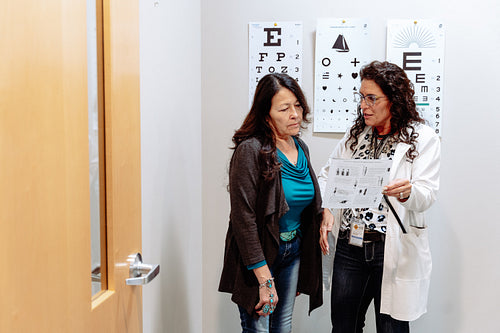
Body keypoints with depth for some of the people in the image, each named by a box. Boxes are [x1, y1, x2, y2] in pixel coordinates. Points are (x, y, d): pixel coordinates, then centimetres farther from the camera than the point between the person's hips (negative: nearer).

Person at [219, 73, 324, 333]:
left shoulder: (300, 148, 6)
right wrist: (265, 279, -22)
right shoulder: (251, 150, -18)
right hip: (259, 253, -7)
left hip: (294, 250, 7)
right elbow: (243, 218, -21)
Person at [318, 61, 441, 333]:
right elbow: (326, 175, 13)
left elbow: (427, 195, -10)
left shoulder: (423, 139, -2)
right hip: (349, 247, 4)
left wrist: (407, 192, -33)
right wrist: (327, 210, -5)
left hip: (394, 251, -4)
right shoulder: (356, 134, 13)